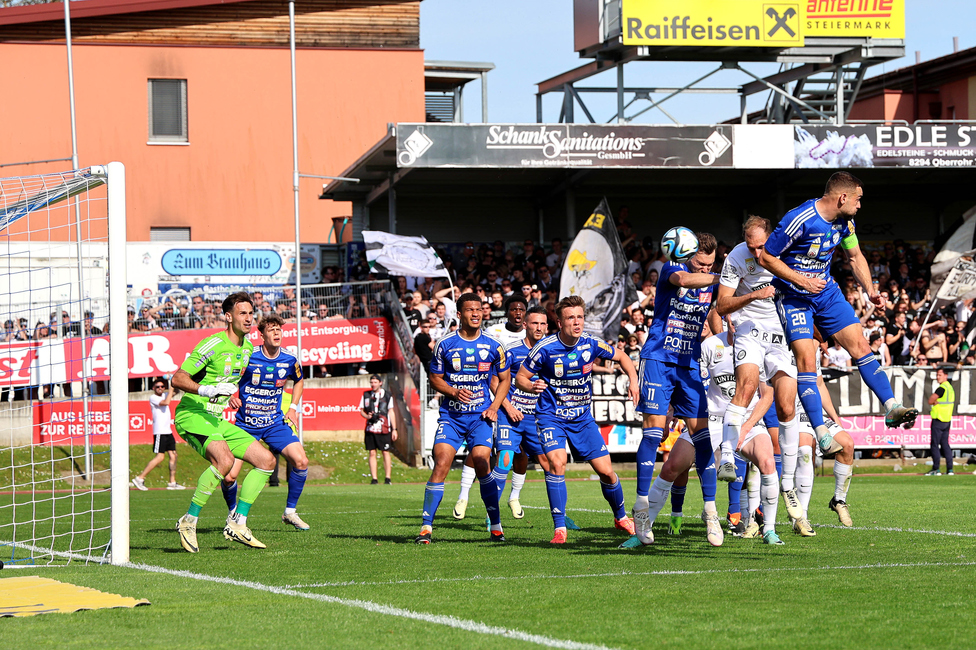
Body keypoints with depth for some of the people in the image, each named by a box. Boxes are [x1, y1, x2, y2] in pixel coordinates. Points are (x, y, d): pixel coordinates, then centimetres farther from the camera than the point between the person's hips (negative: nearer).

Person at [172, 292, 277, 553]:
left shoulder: (247, 347, 11)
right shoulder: (214, 345, -15)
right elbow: (177, 379, -18)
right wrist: (207, 390, -29)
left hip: (216, 421, 9)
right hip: (192, 415, -9)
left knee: (266, 460, 1)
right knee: (224, 460, -33)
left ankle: (237, 524, 2)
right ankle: (188, 522, -20)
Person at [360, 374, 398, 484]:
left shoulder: (387, 395, 3)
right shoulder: (366, 395, 10)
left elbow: (391, 412, 5)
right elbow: (361, 410, 16)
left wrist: (394, 429, 2)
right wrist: (367, 416, -8)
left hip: (384, 429, -2)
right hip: (370, 428, 2)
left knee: (386, 452, -3)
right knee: (372, 453, 1)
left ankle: (388, 478, 2)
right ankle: (374, 478, 4)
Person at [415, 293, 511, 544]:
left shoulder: (493, 346, 2)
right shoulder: (445, 344, -1)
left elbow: (505, 378, 14)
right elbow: (435, 378, 7)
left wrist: (494, 407, 1)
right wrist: (454, 392, -12)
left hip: (480, 415, 0)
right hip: (450, 415, 0)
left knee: (482, 464, -12)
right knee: (441, 464, -13)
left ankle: (496, 526, 1)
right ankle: (426, 526, -8)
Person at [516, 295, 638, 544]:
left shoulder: (591, 344, -7)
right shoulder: (545, 348, -16)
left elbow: (621, 357, 11)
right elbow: (520, 377, -6)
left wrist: (633, 380, -5)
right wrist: (531, 386, -29)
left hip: (582, 418, 3)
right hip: (551, 416, -3)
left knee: (605, 470, 1)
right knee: (557, 462, -26)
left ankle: (621, 517, 28)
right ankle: (560, 528, -18)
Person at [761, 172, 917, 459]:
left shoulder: (844, 221, -2)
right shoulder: (799, 220, -25)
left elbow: (855, 256, 15)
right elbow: (766, 257, -19)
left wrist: (870, 290, 1)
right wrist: (801, 280, -22)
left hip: (827, 292, 7)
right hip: (794, 296, -7)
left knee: (860, 346, -2)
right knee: (806, 358, -16)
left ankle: (891, 408, 0)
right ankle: (821, 432, -17)